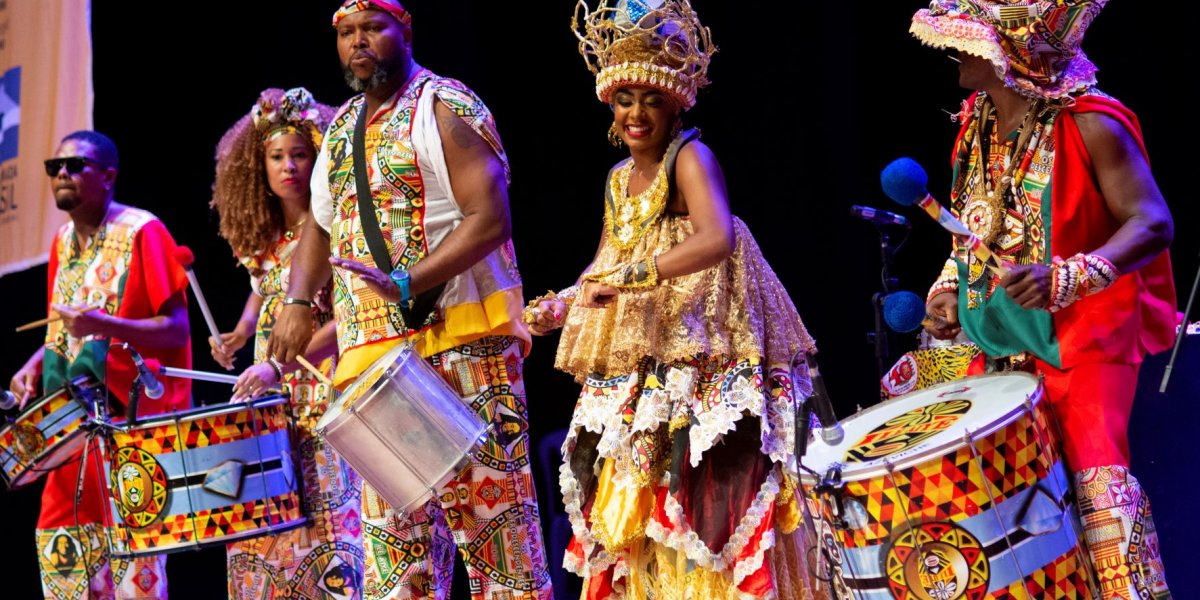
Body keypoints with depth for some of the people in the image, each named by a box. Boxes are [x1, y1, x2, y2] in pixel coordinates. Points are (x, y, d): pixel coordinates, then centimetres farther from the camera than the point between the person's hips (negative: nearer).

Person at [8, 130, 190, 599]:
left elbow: (177, 331, -14)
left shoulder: (141, 232, -9)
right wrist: (37, 364, 3)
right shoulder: (63, 241, 13)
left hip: (134, 414, -7)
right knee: (60, 543, 5)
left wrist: (105, 325, -27)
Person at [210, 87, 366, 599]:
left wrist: (280, 368, -25)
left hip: (323, 400, -7)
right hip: (268, 402, 7)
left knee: (322, 518, -13)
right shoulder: (264, 239, 11)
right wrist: (241, 333, 8)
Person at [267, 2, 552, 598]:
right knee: (391, 524, 6)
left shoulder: (444, 109, -5)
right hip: (373, 353, 7)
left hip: (458, 341, -7)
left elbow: (490, 218, -15)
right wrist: (297, 303, 8)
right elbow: (318, 226, 27)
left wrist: (409, 282, -25)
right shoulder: (341, 129, 18)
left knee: (485, 504, -8)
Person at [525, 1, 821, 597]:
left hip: (702, 362, -8)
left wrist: (632, 276, -31)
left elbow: (718, 240, -27)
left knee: (700, 506, -12)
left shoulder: (689, 157, -10)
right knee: (631, 503, 8)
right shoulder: (619, 179, 14)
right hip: (634, 371, 8)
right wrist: (560, 306, 9)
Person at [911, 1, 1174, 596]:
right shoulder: (978, 124, 6)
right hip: (998, 335, 7)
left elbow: (1152, 223, -22)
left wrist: (1066, 277, -35)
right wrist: (949, 287, 9)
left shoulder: (1088, 125, -16)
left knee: (1094, 473, -17)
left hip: (1082, 335, -7)